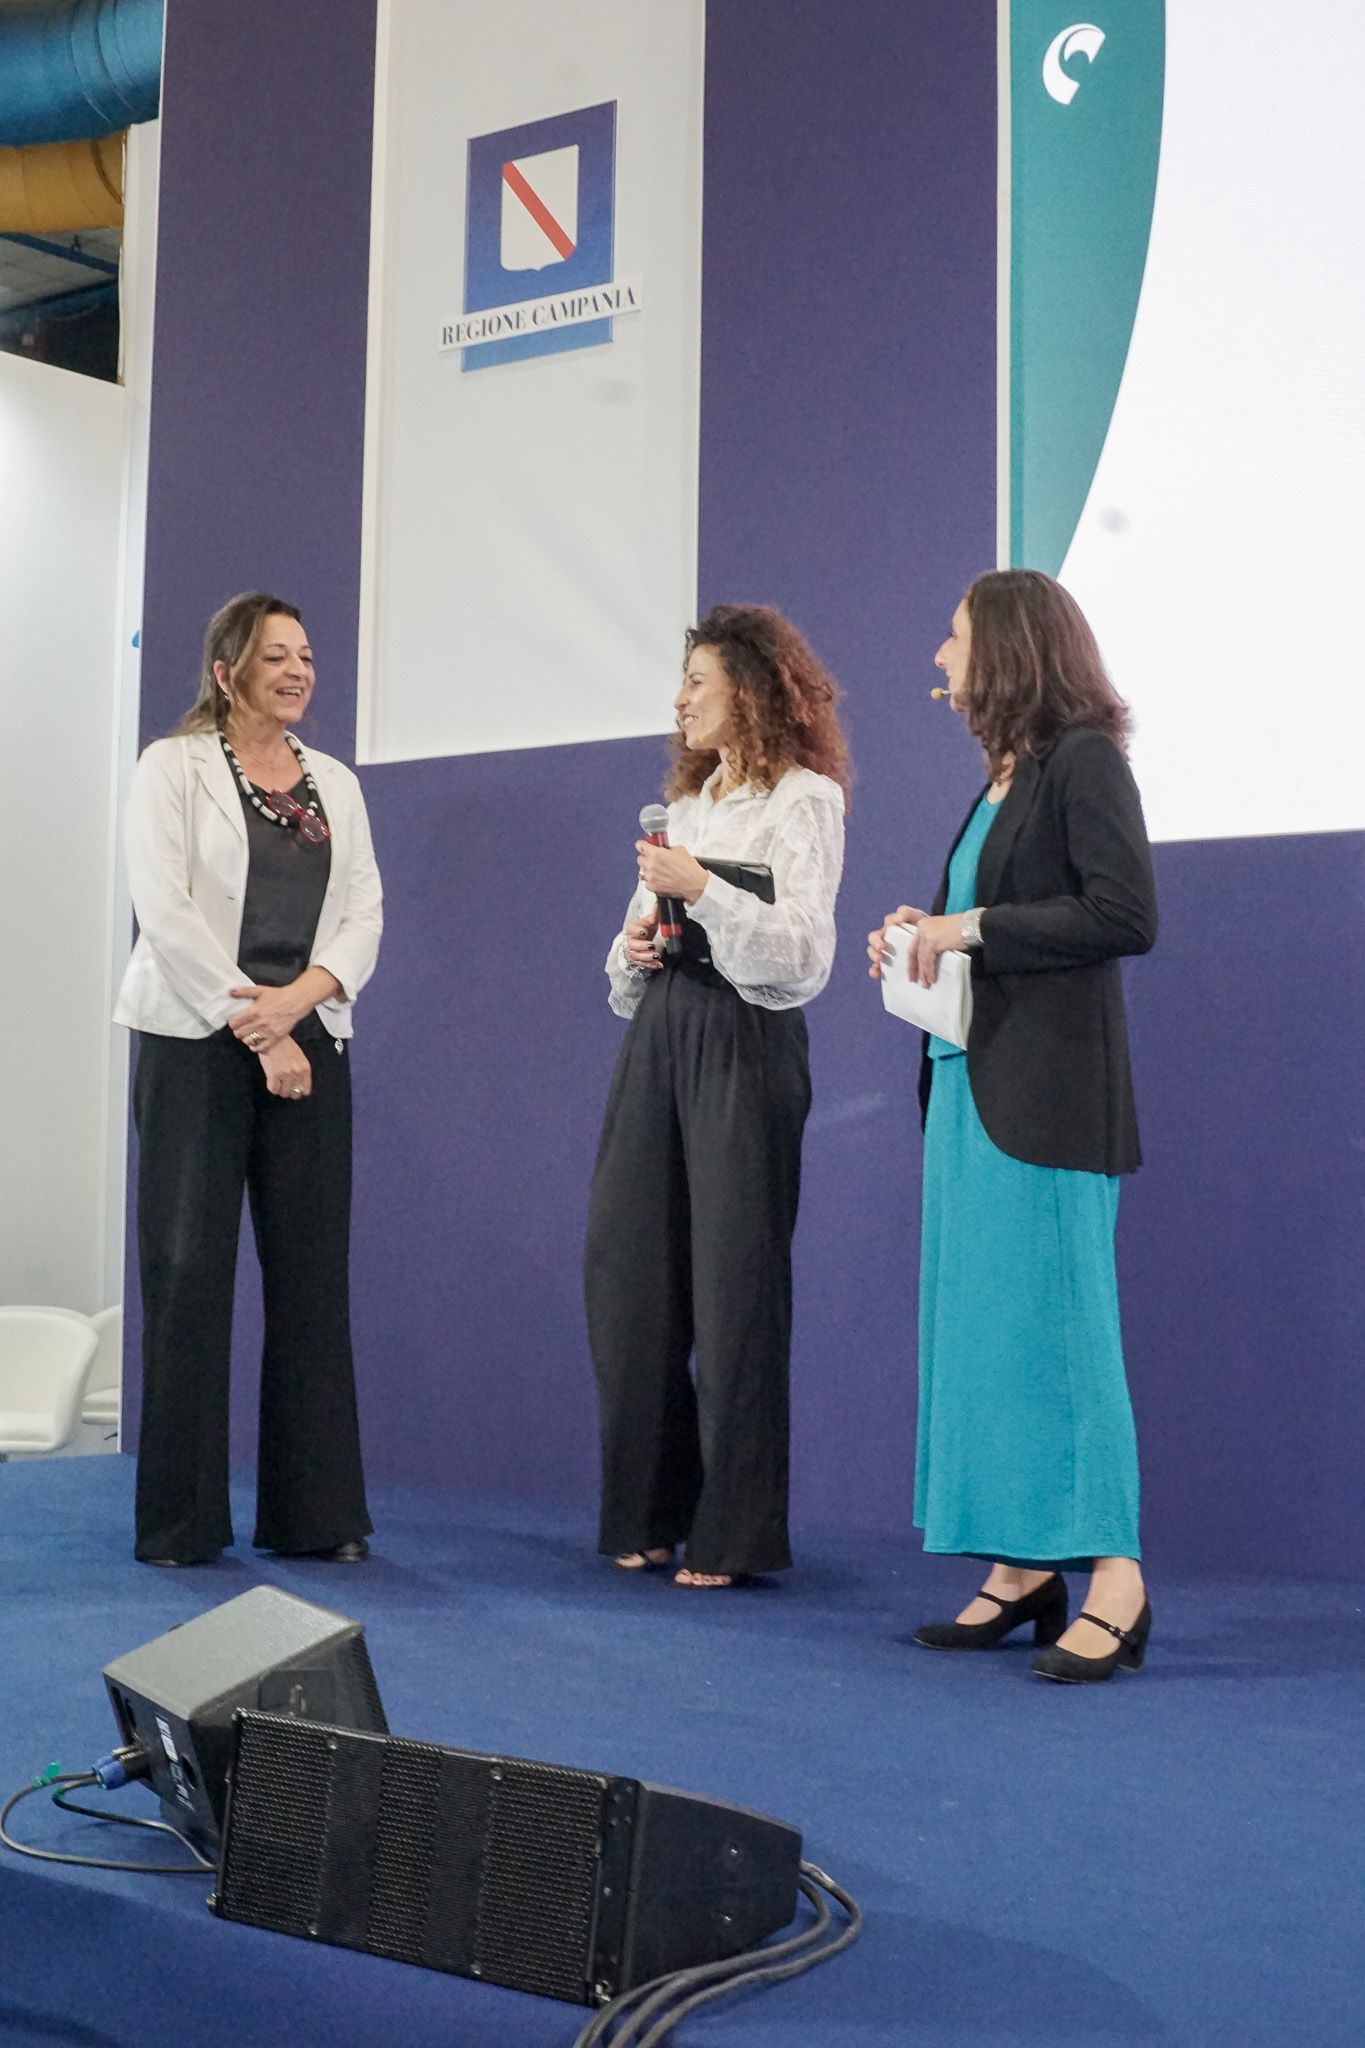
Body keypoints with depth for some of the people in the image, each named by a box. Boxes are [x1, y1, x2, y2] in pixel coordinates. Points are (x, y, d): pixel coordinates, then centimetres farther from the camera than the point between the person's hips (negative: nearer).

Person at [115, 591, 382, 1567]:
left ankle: (314, 1511, 8)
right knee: (188, 1273, -3)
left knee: (312, 1275, 2)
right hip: (197, 1044, -4)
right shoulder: (174, 766, 2)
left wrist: (296, 1000, -11)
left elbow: (364, 913, 7)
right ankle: (180, 1520, 4)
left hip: (309, 1046, 4)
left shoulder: (335, 782, 15)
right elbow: (166, 910, -8)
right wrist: (253, 1030, -12)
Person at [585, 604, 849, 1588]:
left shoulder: (803, 799, -2)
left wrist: (702, 890, -20)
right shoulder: (689, 799, 20)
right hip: (661, 1033, 7)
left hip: (743, 1039, -7)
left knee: (731, 1281, -5)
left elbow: (802, 951, -13)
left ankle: (732, 1532, 4)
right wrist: (634, 950, 3)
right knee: (627, 1268, 4)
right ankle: (649, 1512, 16)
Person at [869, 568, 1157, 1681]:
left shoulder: (1083, 760, -8)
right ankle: (1021, 1570, 15)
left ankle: (1112, 1574, -2)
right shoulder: (1004, 777, 18)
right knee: (977, 1324, 9)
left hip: (1046, 1094, -9)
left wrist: (974, 927, -14)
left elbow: (1127, 915, -18)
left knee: (1050, 1318, -9)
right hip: (972, 1085, 9)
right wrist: (929, 934, 6)